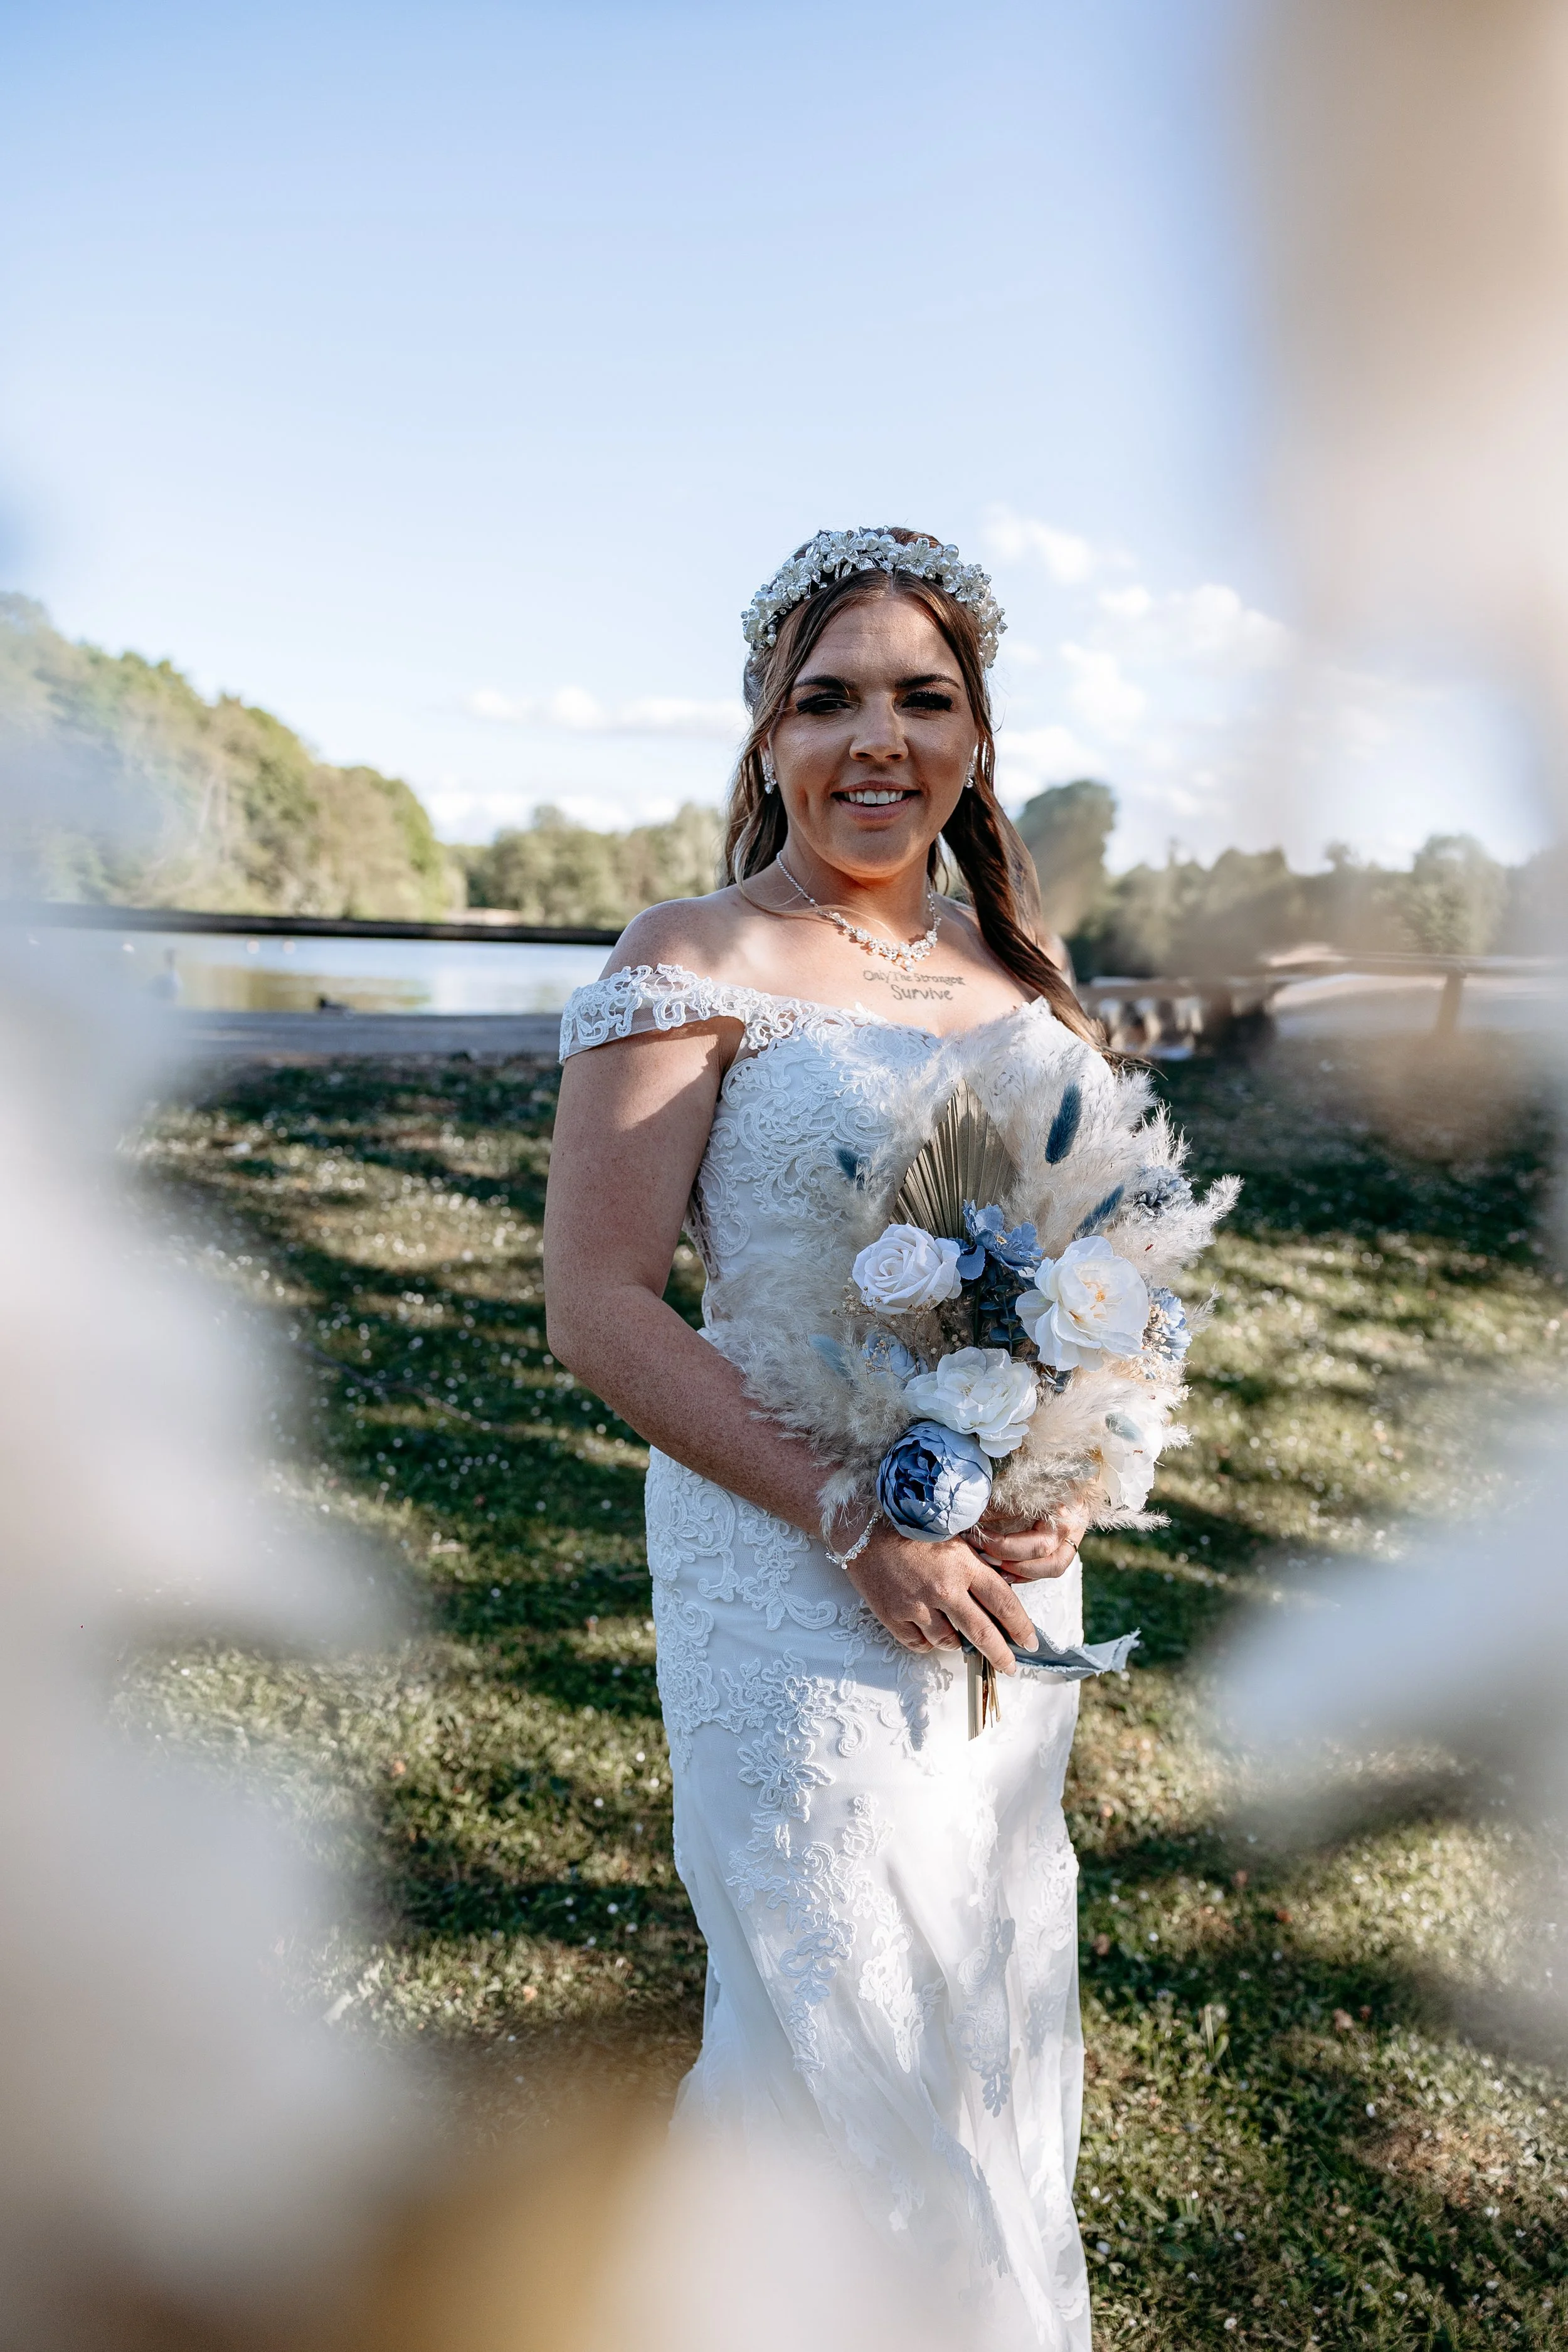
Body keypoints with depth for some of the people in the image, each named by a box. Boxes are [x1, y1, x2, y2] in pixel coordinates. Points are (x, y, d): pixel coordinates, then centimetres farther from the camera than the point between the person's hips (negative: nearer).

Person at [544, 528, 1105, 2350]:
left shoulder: (1016, 977, 6)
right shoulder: (695, 967, -11)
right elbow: (596, 1307, -15)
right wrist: (858, 1524, -19)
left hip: (1013, 1570, 6)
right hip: (791, 1572, -5)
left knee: (997, 1989, 21)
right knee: (840, 2017, 8)